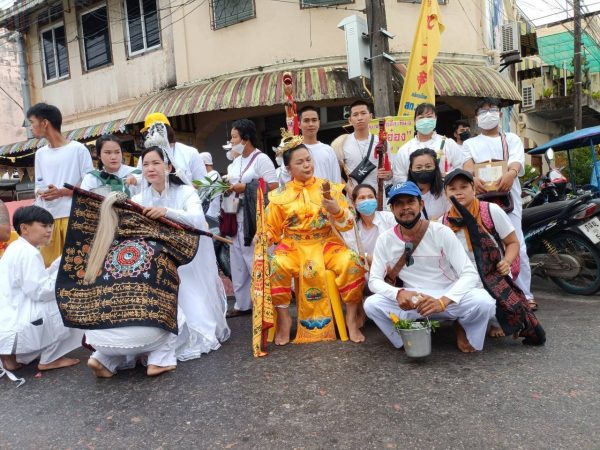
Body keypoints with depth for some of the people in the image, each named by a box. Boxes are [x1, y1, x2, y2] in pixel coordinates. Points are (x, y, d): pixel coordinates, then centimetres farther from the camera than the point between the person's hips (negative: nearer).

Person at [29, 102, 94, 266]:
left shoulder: (78, 149, -2)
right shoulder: (40, 154, 16)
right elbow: (38, 187, 21)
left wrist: (62, 192, -14)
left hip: (74, 216, -5)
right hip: (47, 218, 5)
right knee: (49, 265, 3)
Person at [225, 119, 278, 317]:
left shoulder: (261, 159, -7)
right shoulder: (236, 162, 18)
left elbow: (273, 186, -15)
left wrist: (245, 187, -16)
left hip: (254, 217, -8)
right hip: (236, 217, 8)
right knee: (238, 261, 11)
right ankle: (242, 303, 22)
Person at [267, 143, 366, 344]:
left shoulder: (329, 189, 4)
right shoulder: (280, 196, 4)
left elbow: (347, 225, 2)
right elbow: (271, 230, 9)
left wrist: (337, 211, -19)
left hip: (326, 243, 0)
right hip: (293, 245, 0)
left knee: (351, 263, -28)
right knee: (276, 266, -30)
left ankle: (351, 317, -10)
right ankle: (283, 317, -10)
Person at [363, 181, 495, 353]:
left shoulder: (442, 232, -12)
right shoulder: (385, 240, -5)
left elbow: (470, 274, -16)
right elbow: (374, 280, -6)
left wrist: (443, 301, -34)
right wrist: (398, 293, -29)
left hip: (449, 298, -1)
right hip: (413, 302, 1)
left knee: (484, 302, -31)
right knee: (371, 304, -24)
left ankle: (462, 327, 5)